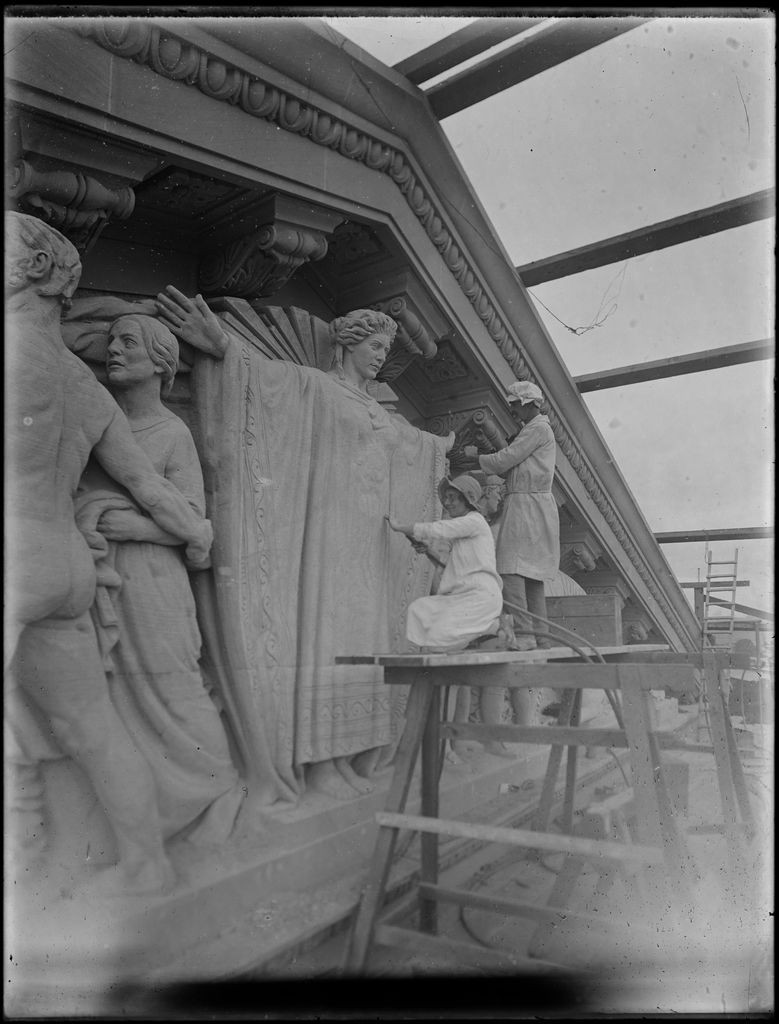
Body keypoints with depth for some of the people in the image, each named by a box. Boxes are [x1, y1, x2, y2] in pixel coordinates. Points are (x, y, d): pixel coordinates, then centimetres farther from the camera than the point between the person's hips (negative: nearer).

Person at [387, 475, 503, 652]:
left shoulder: (474, 520, -5)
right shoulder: (461, 530, 24)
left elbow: (436, 530, -13)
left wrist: (398, 526, -5)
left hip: (481, 596, -9)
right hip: (462, 596, 9)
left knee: (439, 638, -21)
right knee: (418, 608, -6)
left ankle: (494, 626, -4)